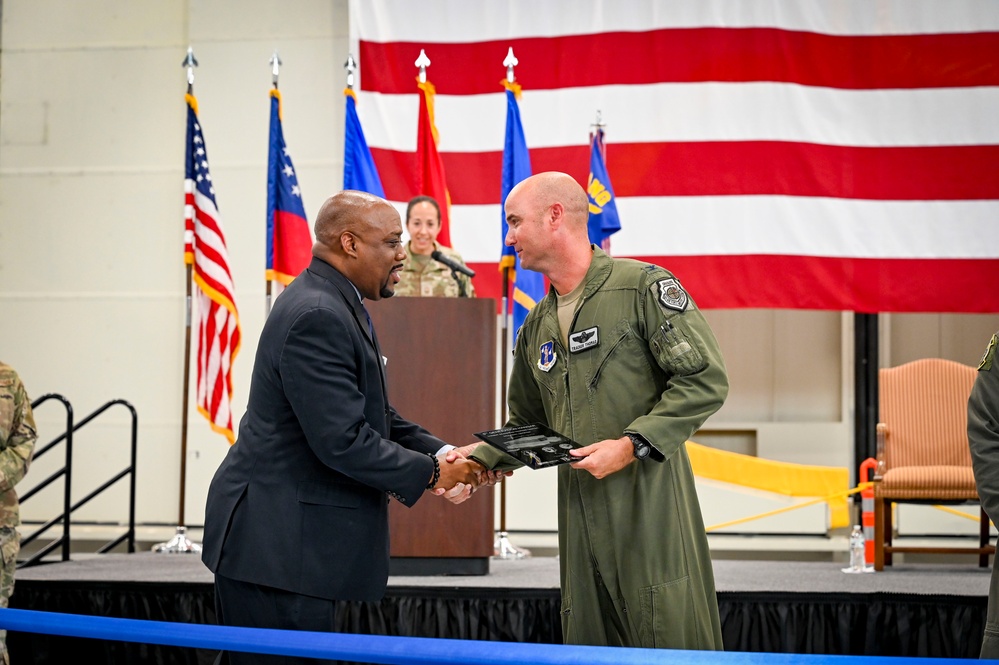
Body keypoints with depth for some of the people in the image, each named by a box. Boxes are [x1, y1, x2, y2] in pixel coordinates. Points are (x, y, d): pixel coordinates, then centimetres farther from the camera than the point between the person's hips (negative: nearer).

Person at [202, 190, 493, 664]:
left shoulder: (339, 305, 14)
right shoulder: (316, 316, -20)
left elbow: (374, 417, 17)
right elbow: (342, 441, -24)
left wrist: (443, 454, 3)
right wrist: (430, 474, -13)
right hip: (277, 548, -11)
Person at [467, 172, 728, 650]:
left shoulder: (643, 287, -5)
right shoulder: (537, 326, 18)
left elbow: (704, 381, -11)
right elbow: (527, 423, 25)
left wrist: (631, 445, -17)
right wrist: (479, 459, 7)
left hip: (650, 503, -7)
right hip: (581, 513, 7)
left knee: (673, 646, -4)